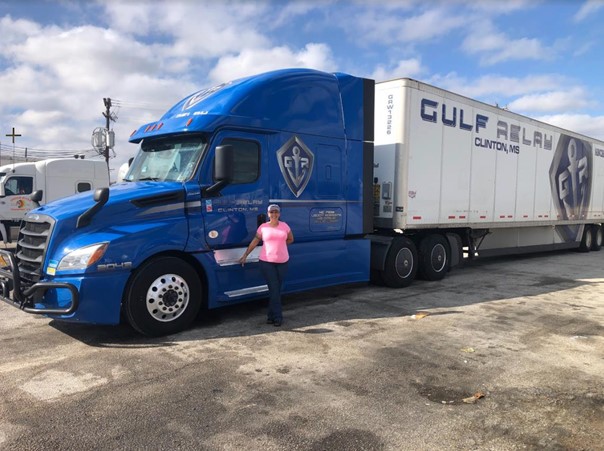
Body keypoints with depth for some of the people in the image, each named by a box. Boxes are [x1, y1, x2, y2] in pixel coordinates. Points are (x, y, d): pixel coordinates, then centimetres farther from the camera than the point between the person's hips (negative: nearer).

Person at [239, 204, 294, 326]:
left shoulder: (284, 226, 5)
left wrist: (279, 245, 8)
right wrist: (245, 255, 7)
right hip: (267, 261, -2)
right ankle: (277, 317, 1)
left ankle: (272, 315, 17)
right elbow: (254, 242, 7)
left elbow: (290, 239, 18)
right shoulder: (263, 227, 0)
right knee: (274, 289, -5)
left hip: (282, 261, 2)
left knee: (277, 289, 6)